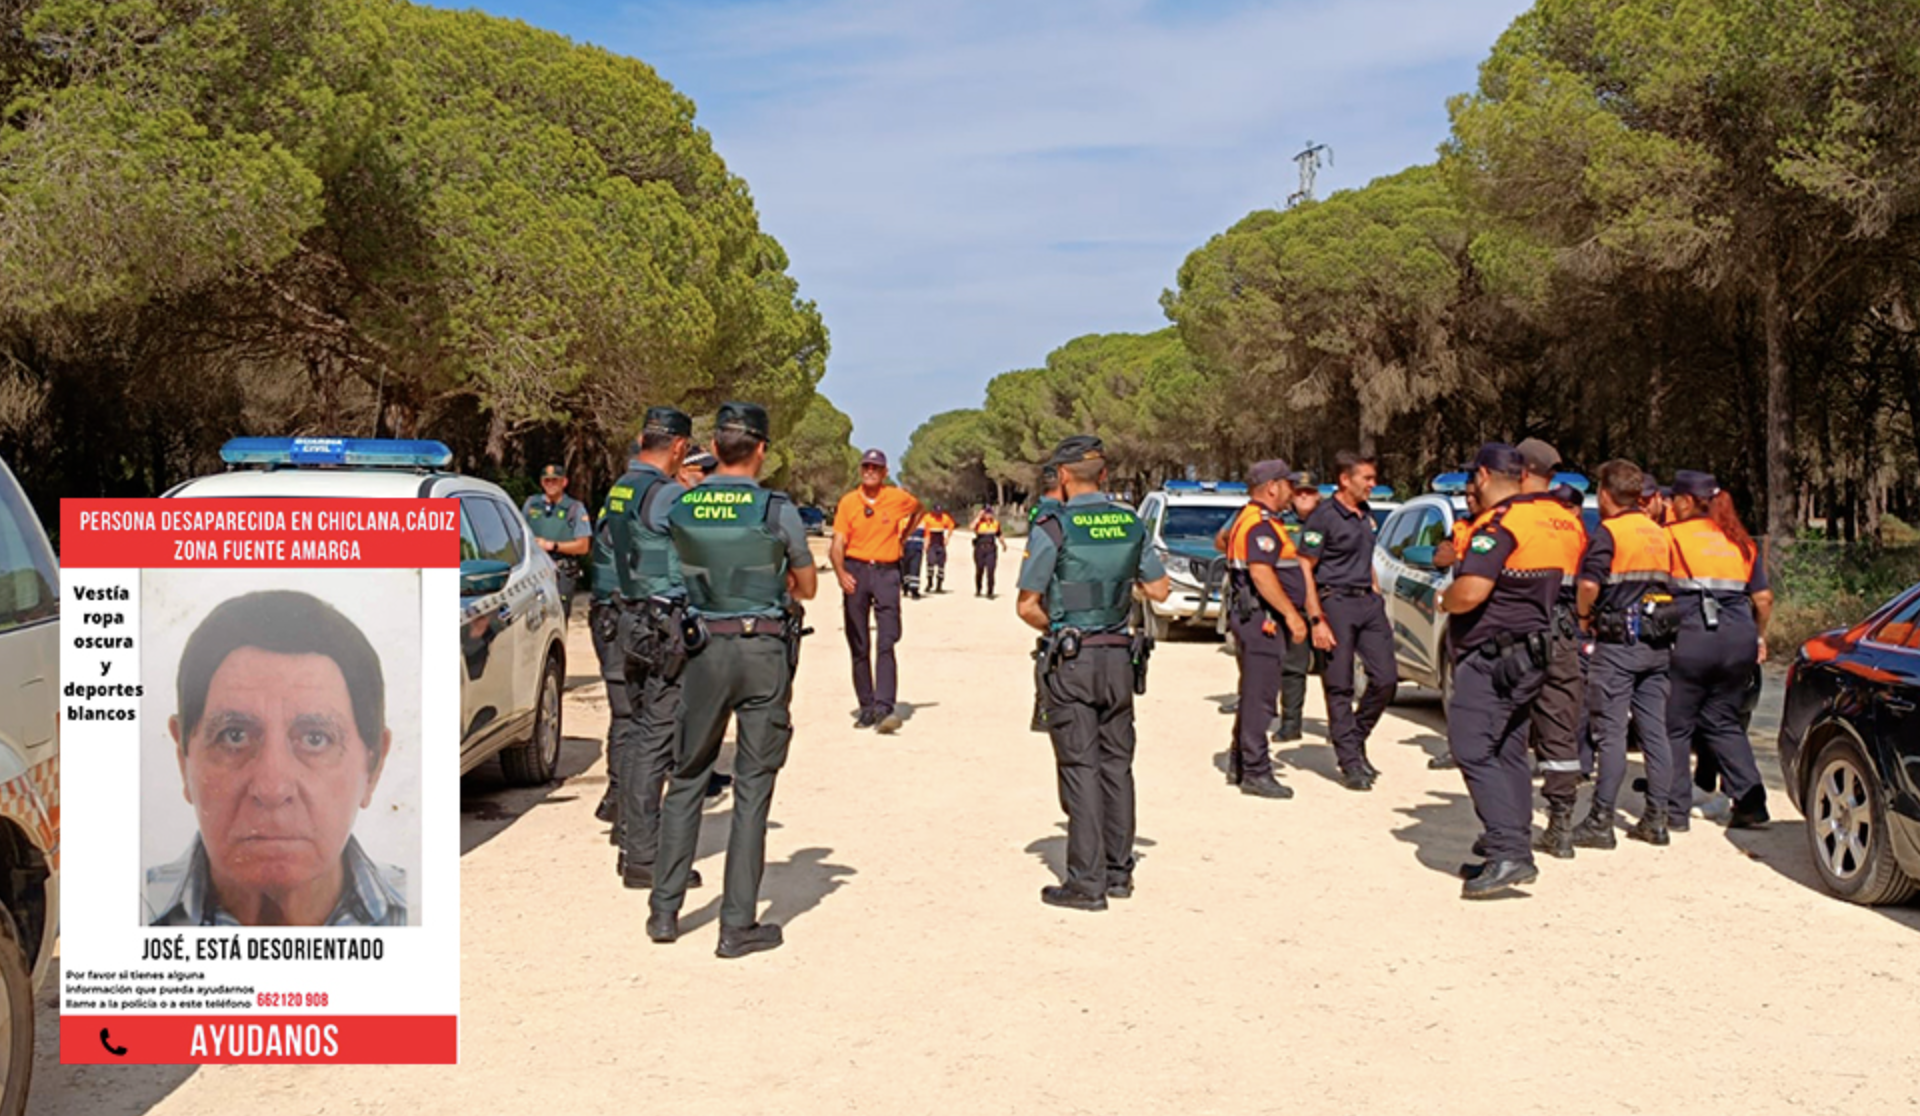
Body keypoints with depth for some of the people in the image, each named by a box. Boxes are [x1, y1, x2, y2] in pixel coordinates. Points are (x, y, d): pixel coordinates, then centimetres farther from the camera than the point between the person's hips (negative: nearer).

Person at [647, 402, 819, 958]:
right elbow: (806, 588, 5)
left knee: (687, 778, 15)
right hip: (764, 651, -2)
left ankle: (665, 911, 19)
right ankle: (738, 925, 6)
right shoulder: (777, 511, -7)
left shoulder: (679, 508, 0)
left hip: (703, 649, 2)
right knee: (752, 788, 3)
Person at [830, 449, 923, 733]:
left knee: (886, 643, -13)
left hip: (886, 573, -1)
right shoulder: (848, 502, 2)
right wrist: (841, 572, -19)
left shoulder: (898, 498, 3)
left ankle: (885, 708, -19)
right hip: (855, 572, 2)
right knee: (859, 647, 6)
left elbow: (918, 509, 26)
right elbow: (838, 544, -3)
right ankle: (866, 708, 14)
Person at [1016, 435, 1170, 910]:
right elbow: (1160, 589, 13)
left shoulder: (1053, 528, -11)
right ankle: (1119, 871, 20)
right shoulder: (1131, 524, 5)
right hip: (1119, 656, 5)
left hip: (1072, 659, -5)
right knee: (1117, 764, 13)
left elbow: (1027, 606, -9)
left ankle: (1087, 882, 0)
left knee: (1080, 767, -2)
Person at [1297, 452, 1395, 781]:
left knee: (1386, 677, 3)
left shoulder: (1366, 514, 14)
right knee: (1340, 687, -1)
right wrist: (1317, 621, -16)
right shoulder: (1323, 517, -10)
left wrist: (1377, 599, 18)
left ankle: (1356, 738, 22)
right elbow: (1304, 570, -12)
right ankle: (1351, 759, 5)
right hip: (1336, 602, -7)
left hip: (1368, 602, 7)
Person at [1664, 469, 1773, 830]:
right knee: (1723, 722, 17)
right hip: (1739, 638, 5)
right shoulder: (1742, 541, 15)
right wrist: (1759, 638, 26)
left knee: (1674, 725, 4)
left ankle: (1675, 810, 3)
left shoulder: (1673, 535, -1)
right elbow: (1764, 599, 15)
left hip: (1690, 637, -5)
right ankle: (1750, 802, 11)